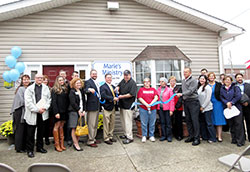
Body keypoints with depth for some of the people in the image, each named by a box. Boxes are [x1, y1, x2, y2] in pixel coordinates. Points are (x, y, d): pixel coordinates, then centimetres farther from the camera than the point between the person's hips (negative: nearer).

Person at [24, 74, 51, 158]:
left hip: (43, 113, 3)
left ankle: (40, 147, 27)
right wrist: (37, 109, -13)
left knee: (41, 132, 14)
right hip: (32, 114, -3)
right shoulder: (29, 89, 0)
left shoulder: (46, 88, 10)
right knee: (30, 133, 3)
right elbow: (28, 102, -8)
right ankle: (30, 150, 16)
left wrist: (45, 108, -9)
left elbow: (49, 99, 7)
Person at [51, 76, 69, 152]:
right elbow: (54, 102, -9)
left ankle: (61, 143, 14)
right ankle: (57, 145, 6)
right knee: (57, 126, -1)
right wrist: (56, 112, -16)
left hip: (64, 111, 5)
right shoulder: (54, 89, -3)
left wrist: (67, 110, 4)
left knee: (61, 126, 9)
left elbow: (67, 100, 12)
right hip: (58, 111, -5)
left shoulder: (65, 89, 14)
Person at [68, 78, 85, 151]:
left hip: (81, 112, 6)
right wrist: (78, 110, -11)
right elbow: (73, 103, -11)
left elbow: (84, 101, 13)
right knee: (74, 128, -3)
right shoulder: (72, 92, -5)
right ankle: (76, 144, 4)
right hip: (74, 111, -6)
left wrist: (84, 110, 2)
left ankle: (76, 142, 16)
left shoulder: (82, 91, 15)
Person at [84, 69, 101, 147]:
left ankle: (93, 138, 30)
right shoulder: (88, 82, -11)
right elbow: (85, 90, -30)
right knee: (91, 124, -3)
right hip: (91, 106, -9)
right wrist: (89, 89, -48)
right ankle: (90, 141, 7)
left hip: (97, 106, 9)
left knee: (95, 124, 17)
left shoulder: (96, 82, 16)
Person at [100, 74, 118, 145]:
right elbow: (103, 96, -22)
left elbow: (115, 95, 19)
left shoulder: (113, 86, 15)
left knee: (112, 123, 14)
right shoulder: (103, 87, -9)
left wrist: (116, 97, -3)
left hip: (113, 107, 7)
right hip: (107, 107, -7)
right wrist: (113, 98, -22)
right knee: (106, 124, 1)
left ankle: (111, 136, 27)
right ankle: (106, 138, 13)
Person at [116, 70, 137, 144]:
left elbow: (131, 94, -18)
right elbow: (119, 85, 20)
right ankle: (126, 134, 31)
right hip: (122, 104, 8)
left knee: (128, 121, -5)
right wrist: (117, 88, -3)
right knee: (123, 121, 17)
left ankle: (130, 137, 4)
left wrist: (122, 96, -16)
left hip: (128, 105, -8)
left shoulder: (132, 83, -12)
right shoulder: (123, 80, 10)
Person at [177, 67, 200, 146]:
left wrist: (181, 94, -19)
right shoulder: (183, 81, 16)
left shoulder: (193, 80, -7)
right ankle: (191, 136, 20)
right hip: (186, 102, 7)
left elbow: (190, 91, -16)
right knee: (188, 120, 10)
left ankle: (197, 138, -1)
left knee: (194, 120, -7)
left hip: (193, 102, -7)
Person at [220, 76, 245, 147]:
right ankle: (234, 139, 18)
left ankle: (240, 141, 2)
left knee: (238, 123, -5)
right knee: (231, 124, 7)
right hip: (227, 108, 3)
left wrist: (231, 102, -14)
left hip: (236, 107, -3)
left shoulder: (235, 87, 4)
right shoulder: (222, 89, 12)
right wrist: (227, 103, -14)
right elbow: (221, 97, 2)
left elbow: (238, 96, -9)